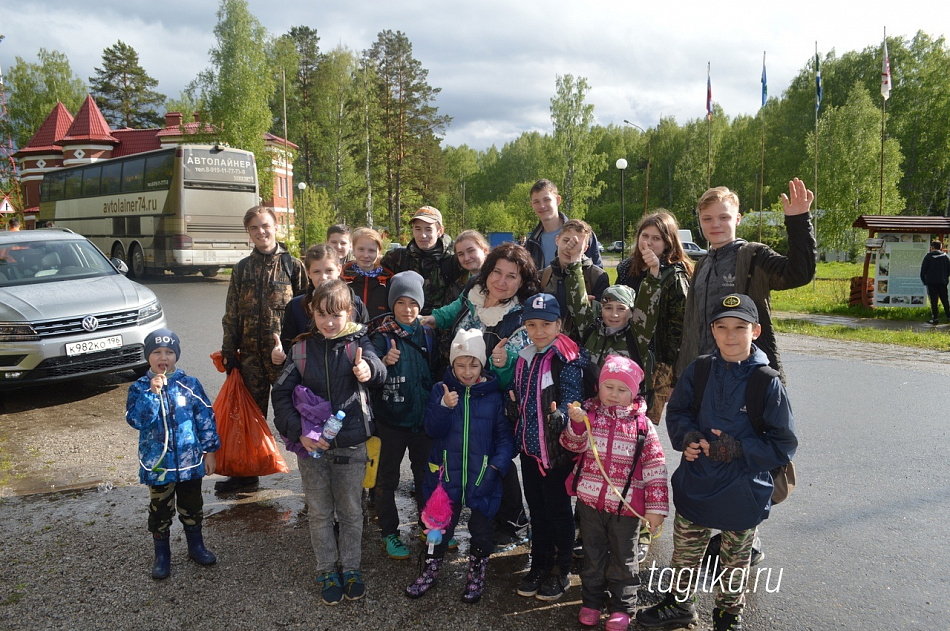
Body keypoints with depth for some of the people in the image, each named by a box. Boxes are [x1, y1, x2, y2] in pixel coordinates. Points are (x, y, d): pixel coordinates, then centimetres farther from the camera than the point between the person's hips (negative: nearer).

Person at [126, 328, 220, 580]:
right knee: (160, 510, 13)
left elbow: (206, 419, 0)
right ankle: (162, 554, 31)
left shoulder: (190, 385, -5)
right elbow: (135, 420, -21)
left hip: (190, 462, 1)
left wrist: (209, 451, 1)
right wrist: (153, 392, -30)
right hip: (157, 464, -1)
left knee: (192, 507, 17)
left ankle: (196, 545, 37)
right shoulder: (139, 388, -7)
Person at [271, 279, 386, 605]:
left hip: (351, 444, -1)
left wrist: (368, 369, -51)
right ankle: (327, 570, 32)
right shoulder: (303, 349, -4)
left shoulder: (357, 341, -7)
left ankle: (350, 568, 32)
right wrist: (298, 432, -16)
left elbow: (378, 370, -27)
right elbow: (281, 394, -3)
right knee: (319, 512, 14)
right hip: (311, 445, 1)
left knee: (351, 511, 13)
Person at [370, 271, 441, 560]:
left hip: (423, 417, 4)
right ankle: (389, 534, 21)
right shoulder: (382, 336, -10)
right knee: (388, 479, 8)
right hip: (392, 419, -4)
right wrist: (384, 362, -36)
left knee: (425, 474, 16)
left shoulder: (427, 334, 3)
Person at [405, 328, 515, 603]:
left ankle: (476, 575, 34)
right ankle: (430, 571, 36)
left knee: (481, 527, 13)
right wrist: (444, 407, -23)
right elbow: (432, 429, -6)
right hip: (447, 473, 1)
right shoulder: (441, 390, -2)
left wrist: (498, 465, -17)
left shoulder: (493, 395, -5)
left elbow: (505, 435, -3)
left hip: (482, 476, -1)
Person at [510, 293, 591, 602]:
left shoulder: (567, 359, -14)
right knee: (536, 507, 18)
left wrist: (560, 415, -40)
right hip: (529, 446, 7)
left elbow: (572, 399, -21)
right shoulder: (525, 356, 7)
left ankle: (560, 570, 24)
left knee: (558, 509, 7)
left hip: (556, 449, -7)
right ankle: (539, 564, 33)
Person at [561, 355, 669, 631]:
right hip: (590, 500, 2)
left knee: (623, 557, 13)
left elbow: (655, 467, -4)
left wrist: (656, 507, -8)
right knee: (593, 554, 16)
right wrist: (577, 423, -29)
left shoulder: (642, 424, -5)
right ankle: (591, 601, 33)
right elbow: (573, 444, -9)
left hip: (626, 505, -1)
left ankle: (622, 607, 29)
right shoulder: (589, 413, -1)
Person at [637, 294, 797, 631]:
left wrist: (737, 449, -24)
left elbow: (784, 444, -12)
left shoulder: (768, 382, -16)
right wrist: (687, 437, -13)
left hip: (742, 491, -3)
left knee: (734, 563, 19)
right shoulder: (698, 372, -6)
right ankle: (679, 604, 45)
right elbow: (676, 412, 7)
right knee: (684, 551, 20)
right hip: (695, 485, 3)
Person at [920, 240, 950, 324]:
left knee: (933, 301, -2)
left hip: (931, 282, -3)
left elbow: (923, 269, -5)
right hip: (943, 282, 3)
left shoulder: (928, 256, -4)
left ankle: (934, 318, -4)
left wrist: (924, 280, 5)